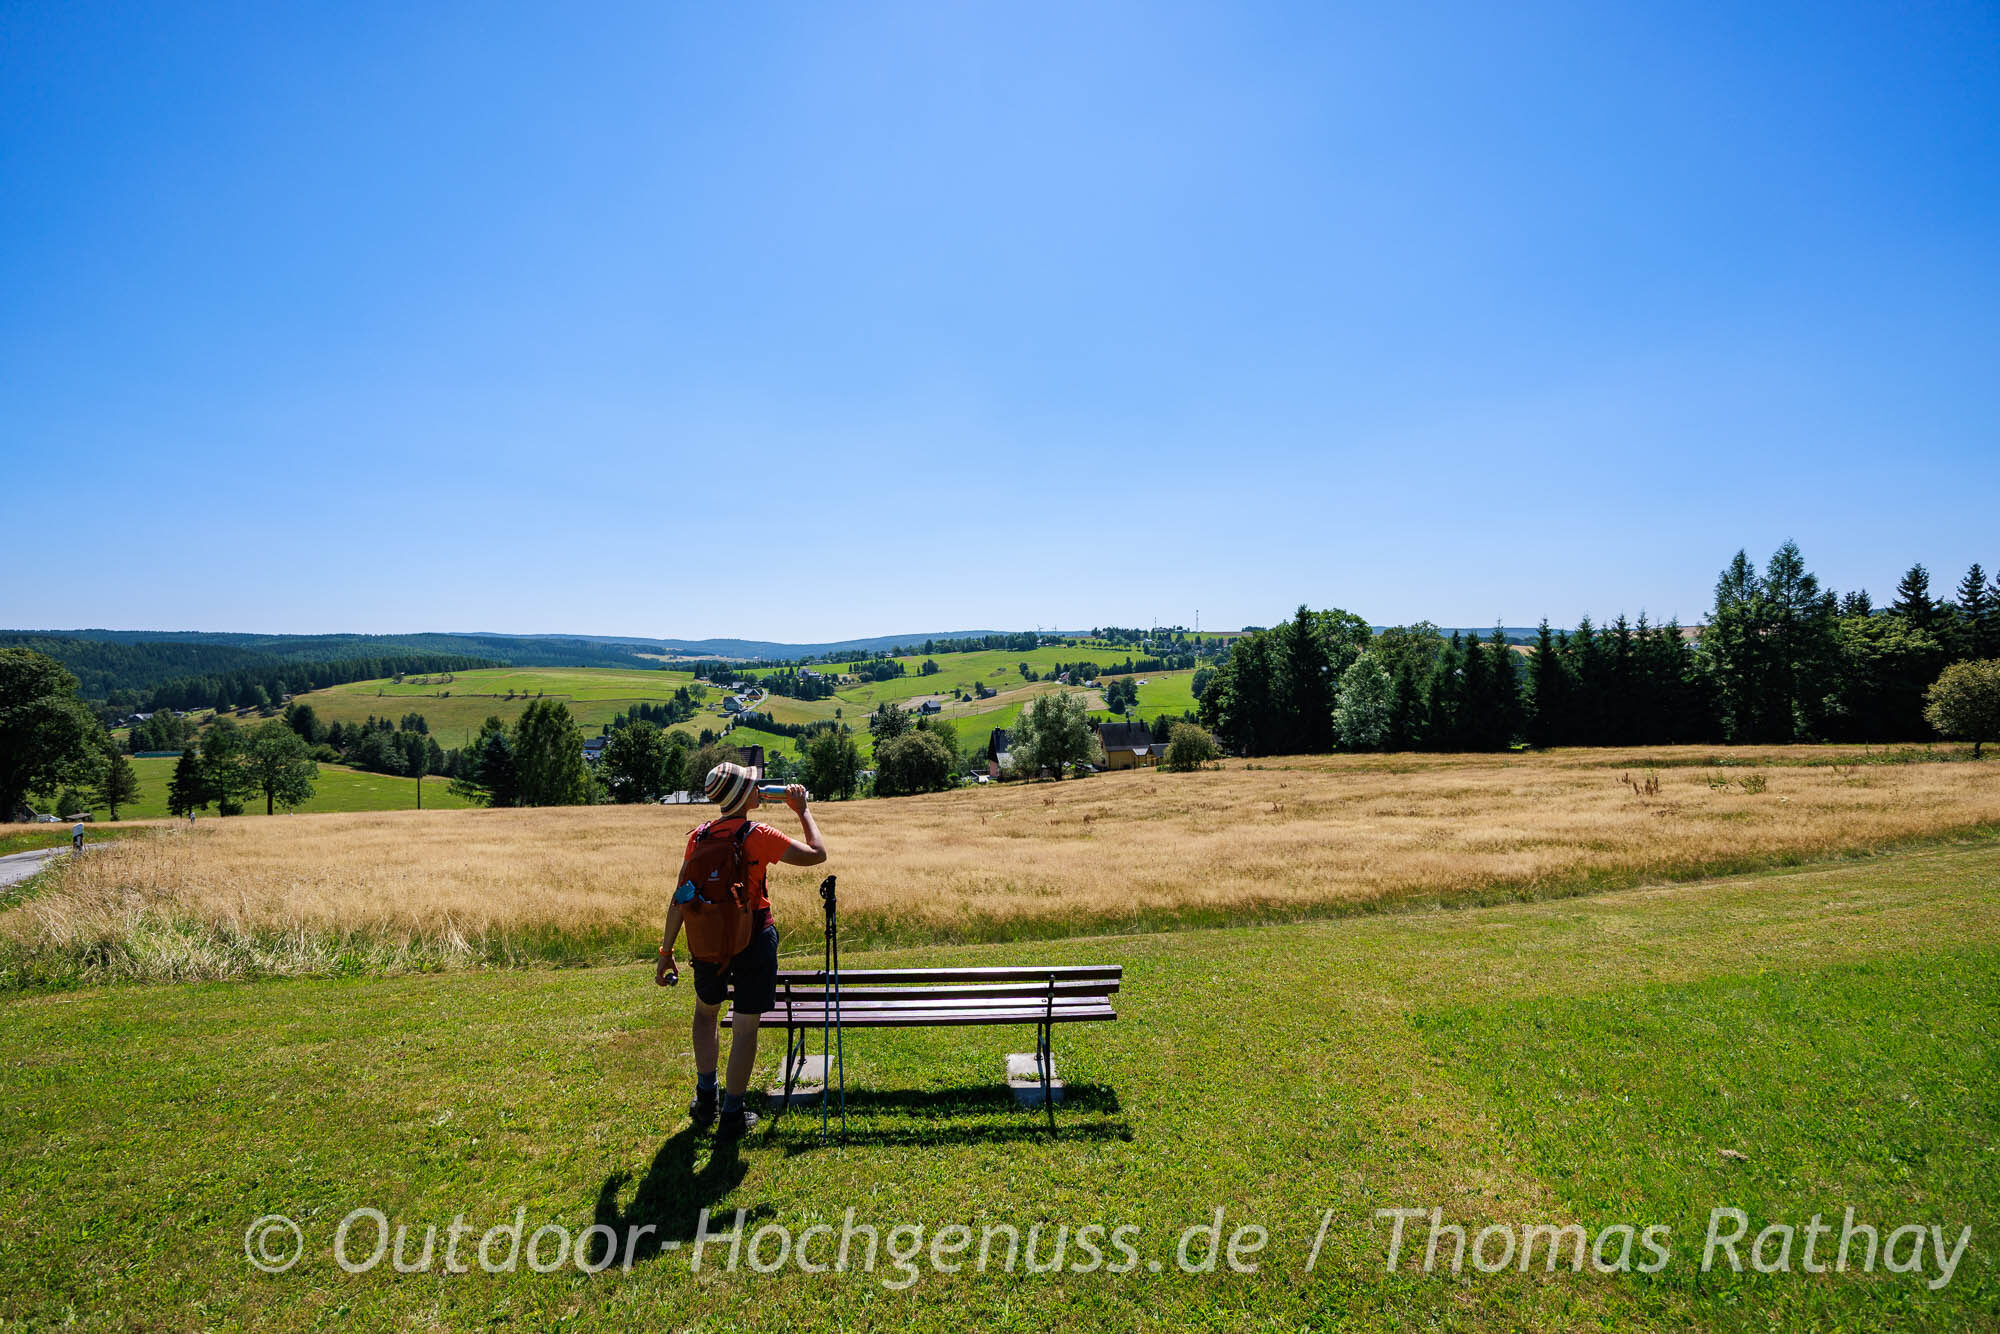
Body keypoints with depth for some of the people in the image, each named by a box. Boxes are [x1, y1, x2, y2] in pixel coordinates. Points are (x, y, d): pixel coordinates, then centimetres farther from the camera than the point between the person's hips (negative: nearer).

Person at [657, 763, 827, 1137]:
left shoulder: (699, 836, -3)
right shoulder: (758, 836, -16)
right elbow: (817, 854, -11)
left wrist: (666, 952, 5)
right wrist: (802, 811, 1)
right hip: (753, 939, -4)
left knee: (705, 1010, 28)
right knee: (745, 1026, 8)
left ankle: (706, 1097, 29)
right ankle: (732, 1114, 16)